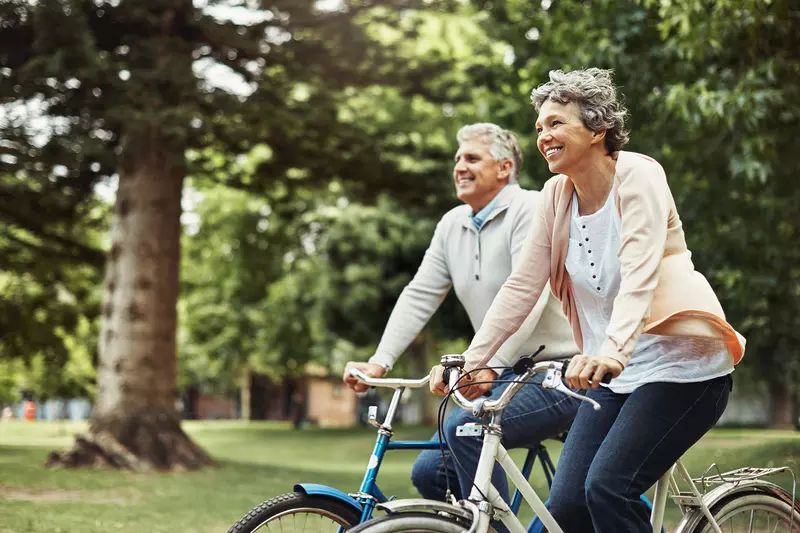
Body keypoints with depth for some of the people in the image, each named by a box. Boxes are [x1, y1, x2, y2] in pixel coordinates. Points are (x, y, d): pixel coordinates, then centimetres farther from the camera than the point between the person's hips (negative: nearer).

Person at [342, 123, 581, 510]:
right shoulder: (452, 224, 11)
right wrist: (379, 362, -4)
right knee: (429, 472, 0)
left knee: (465, 429, -28)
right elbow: (418, 296, 7)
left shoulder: (530, 210, -12)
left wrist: (490, 365, -34)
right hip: (505, 377, 8)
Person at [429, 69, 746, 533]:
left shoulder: (638, 176, -12)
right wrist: (469, 361, -5)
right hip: (616, 376, 6)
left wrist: (612, 350, -42)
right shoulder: (558, 195, 5)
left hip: (680, 365, -6)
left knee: (607, 487, -21)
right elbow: (522, 287, 4)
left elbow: (640, 275, -26)